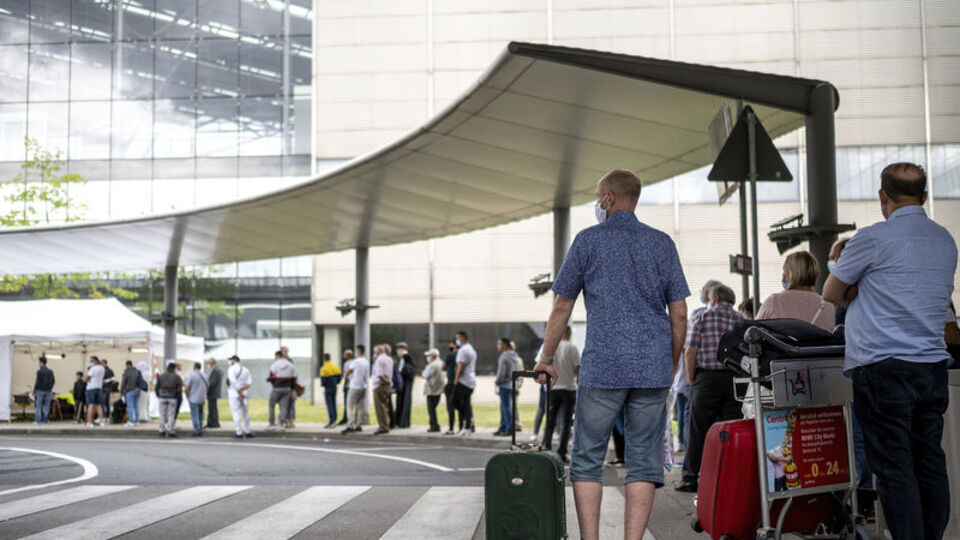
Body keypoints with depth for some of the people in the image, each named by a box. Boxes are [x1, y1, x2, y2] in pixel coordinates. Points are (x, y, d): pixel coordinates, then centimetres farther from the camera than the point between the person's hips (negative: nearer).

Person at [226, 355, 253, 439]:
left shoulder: (231, 369, -5)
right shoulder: (245, 370, 11)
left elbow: (233, 382, -17)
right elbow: (249, 382, 0)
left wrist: (239, 393, -13)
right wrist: (241, 389, -7)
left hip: (233, 395, -5)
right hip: (244, 395, 5)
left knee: (236, 414, -3)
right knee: (245, 413, 11)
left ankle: (239, 433, -3)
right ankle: (247, 432, 13)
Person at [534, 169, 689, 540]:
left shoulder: (588, 240, 2)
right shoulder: (662, 243, 10)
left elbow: (562, 307, 4)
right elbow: (679, 314, 7)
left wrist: (545, 359, 14)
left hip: (603, 366, -3)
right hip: (653, 369, 3)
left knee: (588, 458, 5)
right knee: (644, 461, 4)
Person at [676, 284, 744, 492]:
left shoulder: (703, 317, 1)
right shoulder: (742, 320, 10)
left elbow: (690, 353, -4)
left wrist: (692, 381, 4)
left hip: (707, 378, -2)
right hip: (735, 380, 2)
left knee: (698, 430, 3)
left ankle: (690, 477, 6)